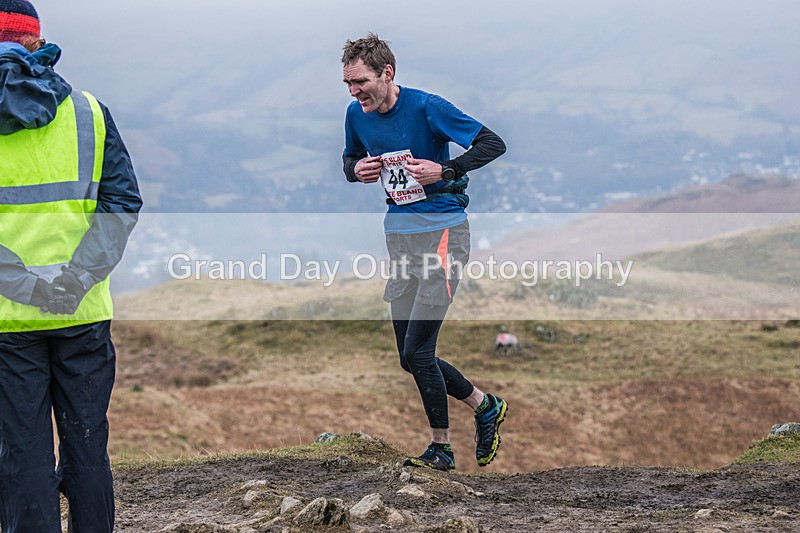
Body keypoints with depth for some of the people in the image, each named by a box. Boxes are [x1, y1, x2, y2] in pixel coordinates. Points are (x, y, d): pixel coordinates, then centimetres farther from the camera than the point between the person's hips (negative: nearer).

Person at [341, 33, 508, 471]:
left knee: (416, 353, -12)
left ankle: (440, 448, 3)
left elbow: (493, 144, -10)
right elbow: (349, 158, 23)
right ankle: (485, 407, 26)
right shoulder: (357, 114, 4)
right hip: (399, 233, 7)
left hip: (441, 230, -7)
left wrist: (444, 170, -21)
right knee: (414, 358, 6)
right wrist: (357, 170, -1)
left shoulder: (426, 107, -14)